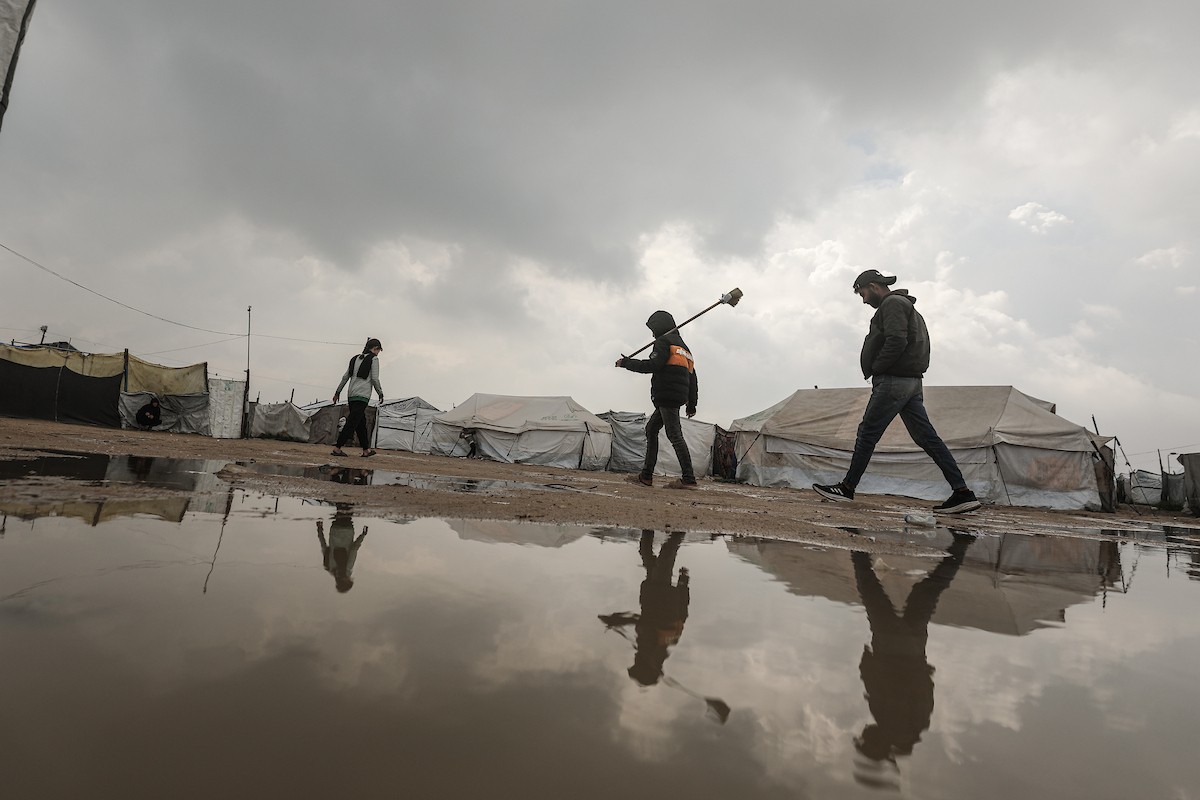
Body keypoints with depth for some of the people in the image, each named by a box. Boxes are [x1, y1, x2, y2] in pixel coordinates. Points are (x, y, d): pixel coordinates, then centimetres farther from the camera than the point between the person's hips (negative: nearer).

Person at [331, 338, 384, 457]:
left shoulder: (355, 359, 18)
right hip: (363, 396, -8)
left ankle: (366, 450, 19)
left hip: (352, 395, 8)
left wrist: (338, 392, 22)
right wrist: (380, 394, 3)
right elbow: (375, 379, -7)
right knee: (352, 423, -8)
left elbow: (345, 377, 17)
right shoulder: (373, 359, -1)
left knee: (361, 422, 13)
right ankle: (337, 448, -13)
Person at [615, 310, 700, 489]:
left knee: (675, 435, -11)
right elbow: (692, 378, 23)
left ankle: (689, 479, -14)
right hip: (676, 398, 10)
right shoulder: (684, 347, 25)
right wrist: (692, 404, 24)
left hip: (666, 395, -10)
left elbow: (652, 365, -18)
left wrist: (626, 362, -7)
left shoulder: (664, 341, -3)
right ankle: (646, 476, 13)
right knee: (651, 429, 14)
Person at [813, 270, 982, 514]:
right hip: (911, 382, 10)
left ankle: (847, 487, 3)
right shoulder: (906, 306, 26)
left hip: (893, 381, -10)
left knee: (867, 433, -3)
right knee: (927, 437, 6)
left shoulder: (892, 304, -6)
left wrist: (874, 369, -11)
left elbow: (896, 341, -21)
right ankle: (962, 493, 4)